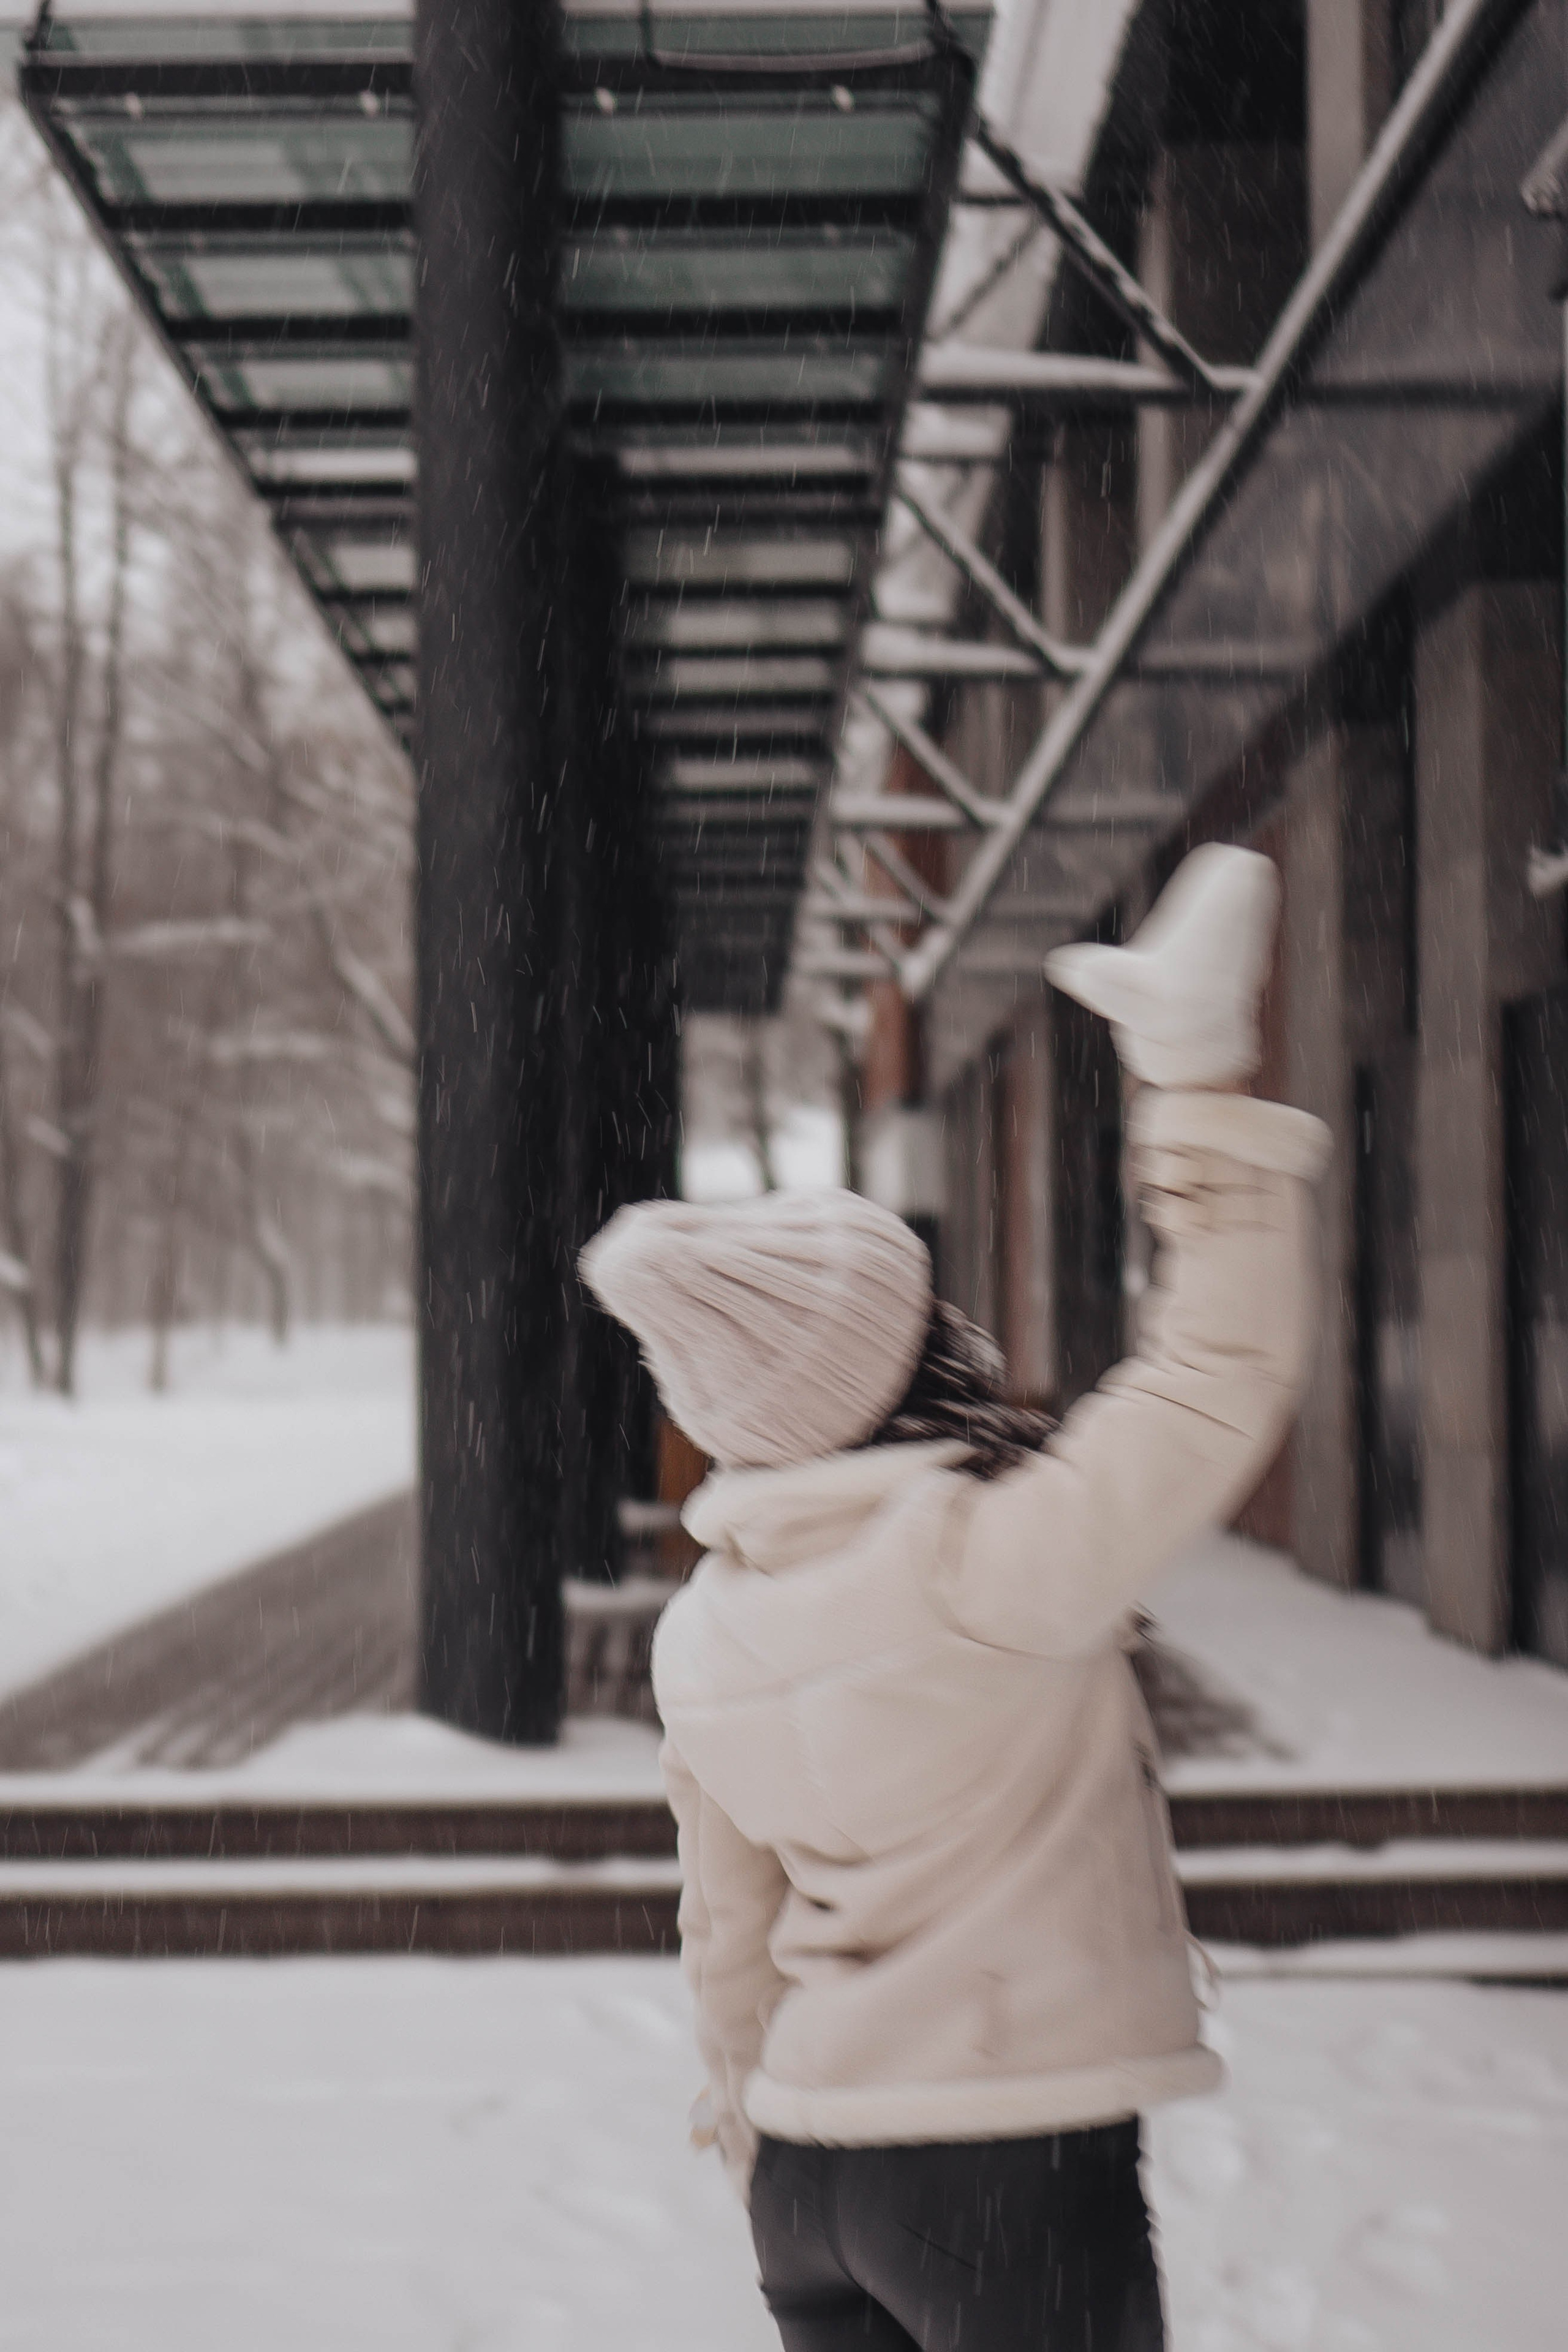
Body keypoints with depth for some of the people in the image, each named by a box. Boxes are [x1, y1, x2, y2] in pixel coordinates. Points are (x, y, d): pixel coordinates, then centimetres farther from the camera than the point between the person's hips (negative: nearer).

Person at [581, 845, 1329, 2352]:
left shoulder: (702, 1631, 3)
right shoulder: (990, 1562, -19)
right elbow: (1221, 1378, -14)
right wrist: (1201, 1083, -11)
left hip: (807, 2161, 7)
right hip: (1018, 2167, -7)